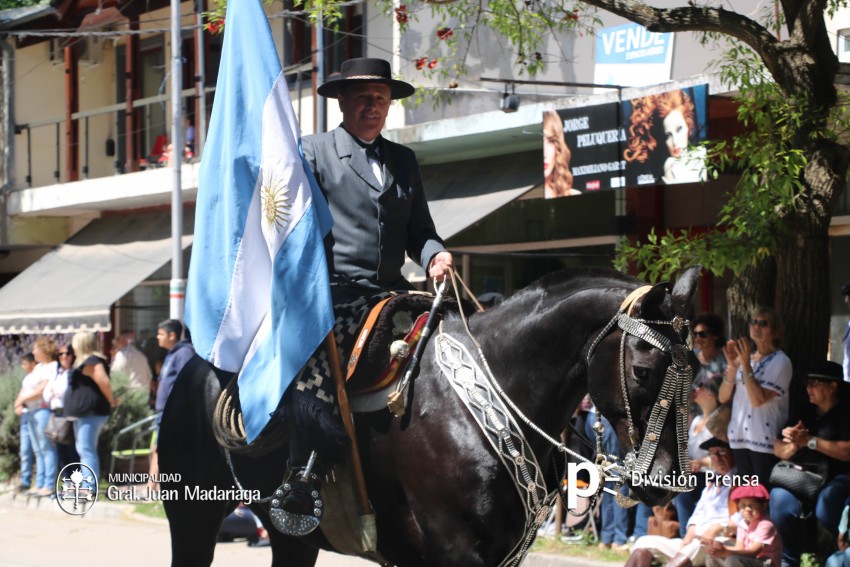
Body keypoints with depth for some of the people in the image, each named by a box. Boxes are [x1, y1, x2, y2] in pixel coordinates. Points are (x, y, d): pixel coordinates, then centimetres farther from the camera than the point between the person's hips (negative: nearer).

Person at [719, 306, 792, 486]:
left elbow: (758, 399, -17)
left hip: (766, 440, -6)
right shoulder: (745, 357, 15)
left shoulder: (780, 361, -5)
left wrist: (746, 365, -13)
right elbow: (723, 397, 7)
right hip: (740, 438, 6)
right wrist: (732, 366, -5)